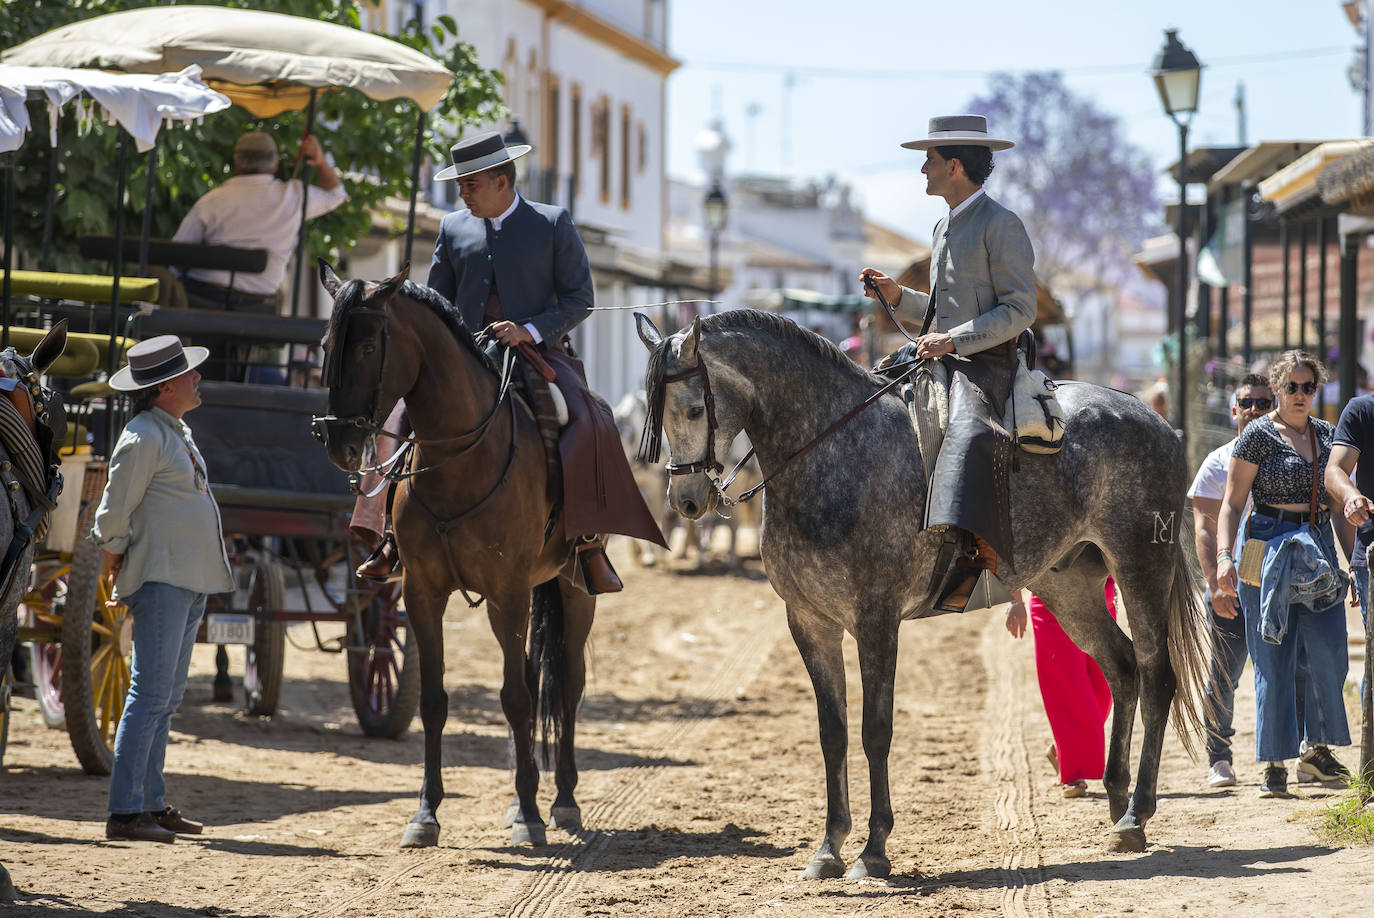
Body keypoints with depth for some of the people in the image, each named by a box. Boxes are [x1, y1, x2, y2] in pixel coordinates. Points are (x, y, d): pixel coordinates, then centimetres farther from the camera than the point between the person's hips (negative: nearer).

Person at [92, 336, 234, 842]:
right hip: (160, 580, -10)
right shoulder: (143, 438, -13)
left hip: (192, 581, 10)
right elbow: (112, 515, -13)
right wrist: (118, 564, -2)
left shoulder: (177, 433, 16)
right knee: (150, 695, -12)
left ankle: (152, 804, 17)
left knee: (166, 699, 12)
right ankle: (125, 811, -12)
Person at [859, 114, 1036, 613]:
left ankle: (972, 552, -51)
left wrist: (953, 340, -21)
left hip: (985, 364, -10)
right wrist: (898, 296, 16)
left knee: (969, 434, -37)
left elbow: (1019, 309, -13)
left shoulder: (1001, 225, -7)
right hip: (940, 358, 10)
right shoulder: (945, 227, 22)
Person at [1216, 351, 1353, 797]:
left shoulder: (1327, 435, 13)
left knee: (1330, 655, -3)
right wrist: (1224, 555, -16)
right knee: (1273, 660, -2)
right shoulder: (1259, 435, -2)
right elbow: (1232, 503, -4)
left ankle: (1317, 748, 14)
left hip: (1319, 551, 4)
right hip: (1269, 549, -4)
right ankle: (1274, 764, 3)